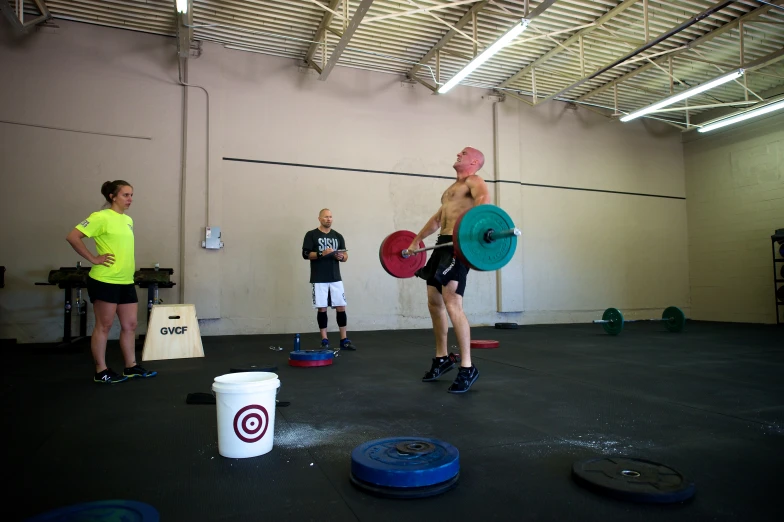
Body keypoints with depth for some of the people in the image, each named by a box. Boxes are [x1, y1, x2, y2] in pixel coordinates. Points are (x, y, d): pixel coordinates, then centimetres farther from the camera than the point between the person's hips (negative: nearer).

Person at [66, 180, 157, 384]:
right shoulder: (101, 217, -12)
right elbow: (73, 237, -18)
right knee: (104, 326, 2)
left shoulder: (128, 220, 13)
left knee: (130, 325, 11)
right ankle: (101, 371, 13)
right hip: (105, 281, -8)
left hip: (126, 281, 8)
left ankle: (131, 367, 21)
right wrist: (93, 259, -16)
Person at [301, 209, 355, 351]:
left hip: (335, 278, 3)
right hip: (319, 279, -3)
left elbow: (345, 256, 11)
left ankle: (344, 340, 8)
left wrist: (341, 257, -12)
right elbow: (305, 254, -7)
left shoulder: (338, 236, 12)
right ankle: (324, 341, 10)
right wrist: (322, 253, -20)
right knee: (322, 308, 1)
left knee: (341, 307, 1)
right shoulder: (311, 235, 0)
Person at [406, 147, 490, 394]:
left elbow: (484, 199, -23)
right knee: (434, 303, 10)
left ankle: (467, 368, -11)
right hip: (442, 245, 10)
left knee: (452, 304, -18)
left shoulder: (474, 181, -1)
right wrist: (417, 240, 33)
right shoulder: (452, 188, 28)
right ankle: (442, 358, 23)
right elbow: (437, 217, 35)